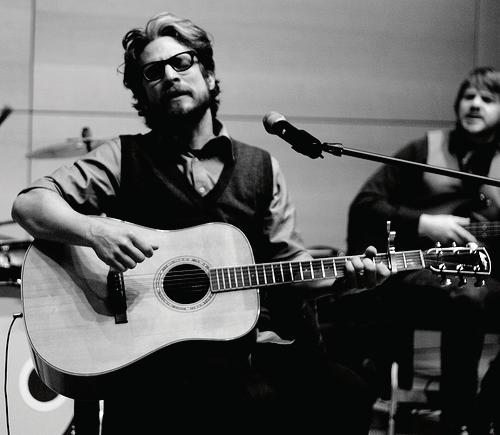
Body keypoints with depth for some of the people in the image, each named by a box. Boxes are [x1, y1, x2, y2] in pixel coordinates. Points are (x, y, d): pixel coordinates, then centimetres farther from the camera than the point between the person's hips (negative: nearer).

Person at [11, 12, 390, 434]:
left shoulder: (261, 168, 16)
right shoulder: (124, 158, 7)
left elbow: (290, 261, 19)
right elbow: (29, 204, -1)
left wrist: (344, 274, -1)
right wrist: (93, 229, -20)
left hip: (254, 345, 4)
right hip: (156, 349, -3)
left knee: (346, 394, -25)